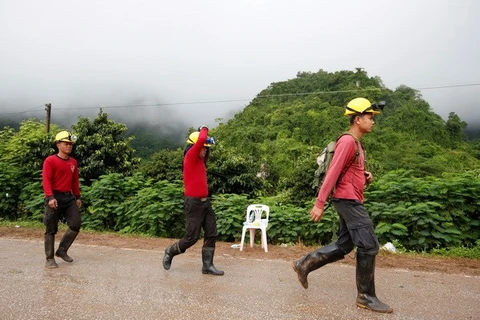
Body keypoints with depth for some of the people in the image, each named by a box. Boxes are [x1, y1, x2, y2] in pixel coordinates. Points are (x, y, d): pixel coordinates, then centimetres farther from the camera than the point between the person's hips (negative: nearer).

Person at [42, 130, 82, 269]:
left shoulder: (73, 162, 11)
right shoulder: (50, 161, -7)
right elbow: (46, 180, -15)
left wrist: (77, 197, 16)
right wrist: (50, 197, -26)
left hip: (69, 197, 6)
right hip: (55, 197, -6)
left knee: (76, 224, 1)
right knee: (51, 229, 2)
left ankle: (62, 250, 18)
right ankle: (50, 258, 13)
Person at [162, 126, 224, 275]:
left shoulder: (199, 160, 11)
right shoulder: (190, 157, -13)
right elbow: (201, 139, -27)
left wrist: (208, 141, 13)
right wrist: (204, 129, -7)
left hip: (205, 202, 9)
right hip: (194, 203, -9)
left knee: (211, 235, 7)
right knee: (192, 237, 1)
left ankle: (208, 266, 15)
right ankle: (170, 251, 26)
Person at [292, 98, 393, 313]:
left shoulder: (356, 143, 17)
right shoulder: (347, 141, -14)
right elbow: (333, 173, -20)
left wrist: (365, 176, 5)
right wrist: (319, 203, -23)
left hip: (351, 201, 10)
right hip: (348, 200, -10)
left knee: (343, 246, 13)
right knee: (369, 245, -6)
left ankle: (304, 265, 21)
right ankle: (366, 296, 5)